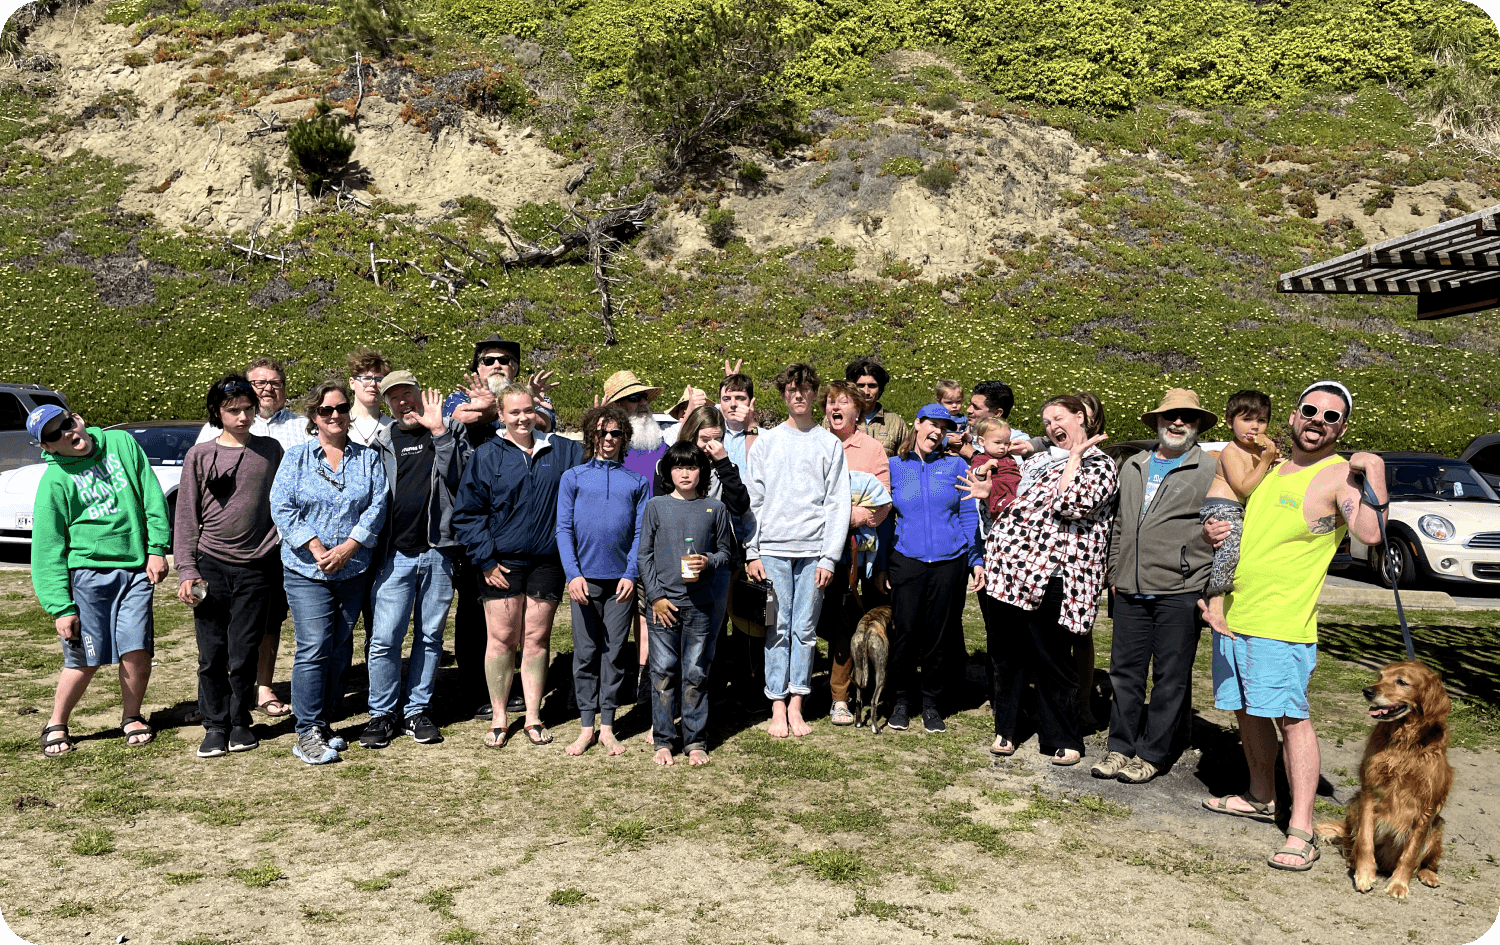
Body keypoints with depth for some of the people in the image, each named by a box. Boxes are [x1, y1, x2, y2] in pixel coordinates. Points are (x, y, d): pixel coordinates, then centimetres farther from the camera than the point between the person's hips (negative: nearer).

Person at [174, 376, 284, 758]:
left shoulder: (270, 450, 7)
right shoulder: (200, 455, 4)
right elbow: (186, 516, 5)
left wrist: (286, 561, 10)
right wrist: (187, 571, -2)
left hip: (257, 568, 0)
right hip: (211, 565, 0)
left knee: (244, 654, 2)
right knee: (212, 655, 2)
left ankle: (240, 723, 18)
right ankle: (215, 726, 16)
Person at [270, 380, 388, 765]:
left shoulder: (369, 458, 8)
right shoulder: (296, 457, 3)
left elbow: (377, 506, -1)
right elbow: (282, 508, -5)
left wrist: (348, 547, -13)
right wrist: (317, 548, -15)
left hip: (353, 571, 3)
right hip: (306, 570, -3)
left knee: (339, 650, 8)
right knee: (313, 648, -9)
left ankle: (324, 723, 20)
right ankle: (308, 733, -3)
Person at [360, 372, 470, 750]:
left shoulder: (451, 431, 8)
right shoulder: (380, 440, 9)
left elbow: (460, 476, -8)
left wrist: (439, 432, -13)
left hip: (438, 552, 0)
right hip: (395, 554, 0)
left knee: (430, 635, 8)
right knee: (385, 638, -4)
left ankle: (417, 711, 20)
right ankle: (382, 715, 11)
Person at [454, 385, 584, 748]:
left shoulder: (562, 451, 6)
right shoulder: (487, 456, 0)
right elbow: (467, 514, 0)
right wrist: (486, 561, -5)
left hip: (546, 563, 2)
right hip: (502, 565, -1)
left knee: (537, 639, 7)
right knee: (502, 639, 3)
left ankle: (533, 717, 18)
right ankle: (499, 718, 17)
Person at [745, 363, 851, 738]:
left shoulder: (831, 445, 6)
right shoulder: (765, 443, 9)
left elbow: (838, 504, 2)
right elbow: (753, 501, 7)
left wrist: (829, 557, -6)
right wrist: (752, 552, -1)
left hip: (813, 551, 0)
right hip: (773, 550, 0)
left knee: (805, 630, 3)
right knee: (778, 630, 1)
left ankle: (796, 704, 11)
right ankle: (778, 707, 7)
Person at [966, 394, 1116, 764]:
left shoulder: (1099, 464, -1)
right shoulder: (1039, 460, 20)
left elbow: (1071, 505, -19)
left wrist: (1074, 457, -12)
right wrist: (991, 494, 16)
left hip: (1051, 576, -6)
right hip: (1013, 568, 6)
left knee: (1052, 658, 0)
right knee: (1008, 652, 11)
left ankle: (1063, 740, 14)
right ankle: (1006, 728, 24)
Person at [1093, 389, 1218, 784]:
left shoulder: (1211, 471, -2)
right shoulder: (1132, 467, 15)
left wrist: (1210, 589, -13)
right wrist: (1115, 574, 16)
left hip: (1180, 593, -5)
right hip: (1130, 592, 5)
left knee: (1171, 677, 3)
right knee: (1125, 671, 9)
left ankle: (1151, 755, 13)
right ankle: (1120, 748, 20)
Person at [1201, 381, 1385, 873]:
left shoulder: (1341, 476, -8)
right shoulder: (1271, 466, 15)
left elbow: (1371, 533, -25)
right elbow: (1242, 522, 27)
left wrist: (1374, 474, -29)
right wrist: (1213, 532, 6)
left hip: (1281, 621, -7)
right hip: (1232, 612, 8)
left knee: (1291, 717, -10)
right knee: (1247, 709, 16)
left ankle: (1301, 831, -7)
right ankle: (1261, 798, 32)